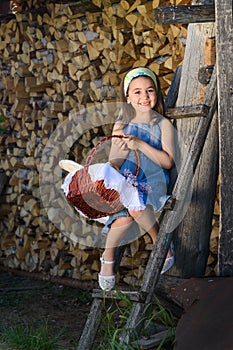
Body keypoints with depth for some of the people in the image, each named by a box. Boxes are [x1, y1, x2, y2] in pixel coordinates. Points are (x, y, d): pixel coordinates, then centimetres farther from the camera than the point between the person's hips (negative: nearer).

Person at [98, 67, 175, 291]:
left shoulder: (163, 125, 2)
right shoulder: (121, 125, 7)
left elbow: (168, 162, -8)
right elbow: (113, 162, 5)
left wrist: (140, 144, -17)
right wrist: (121, 150, -18)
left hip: (153, 180, -1)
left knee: (136, 207, -34)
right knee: (124, 217, -28)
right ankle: (108, 258, -2)